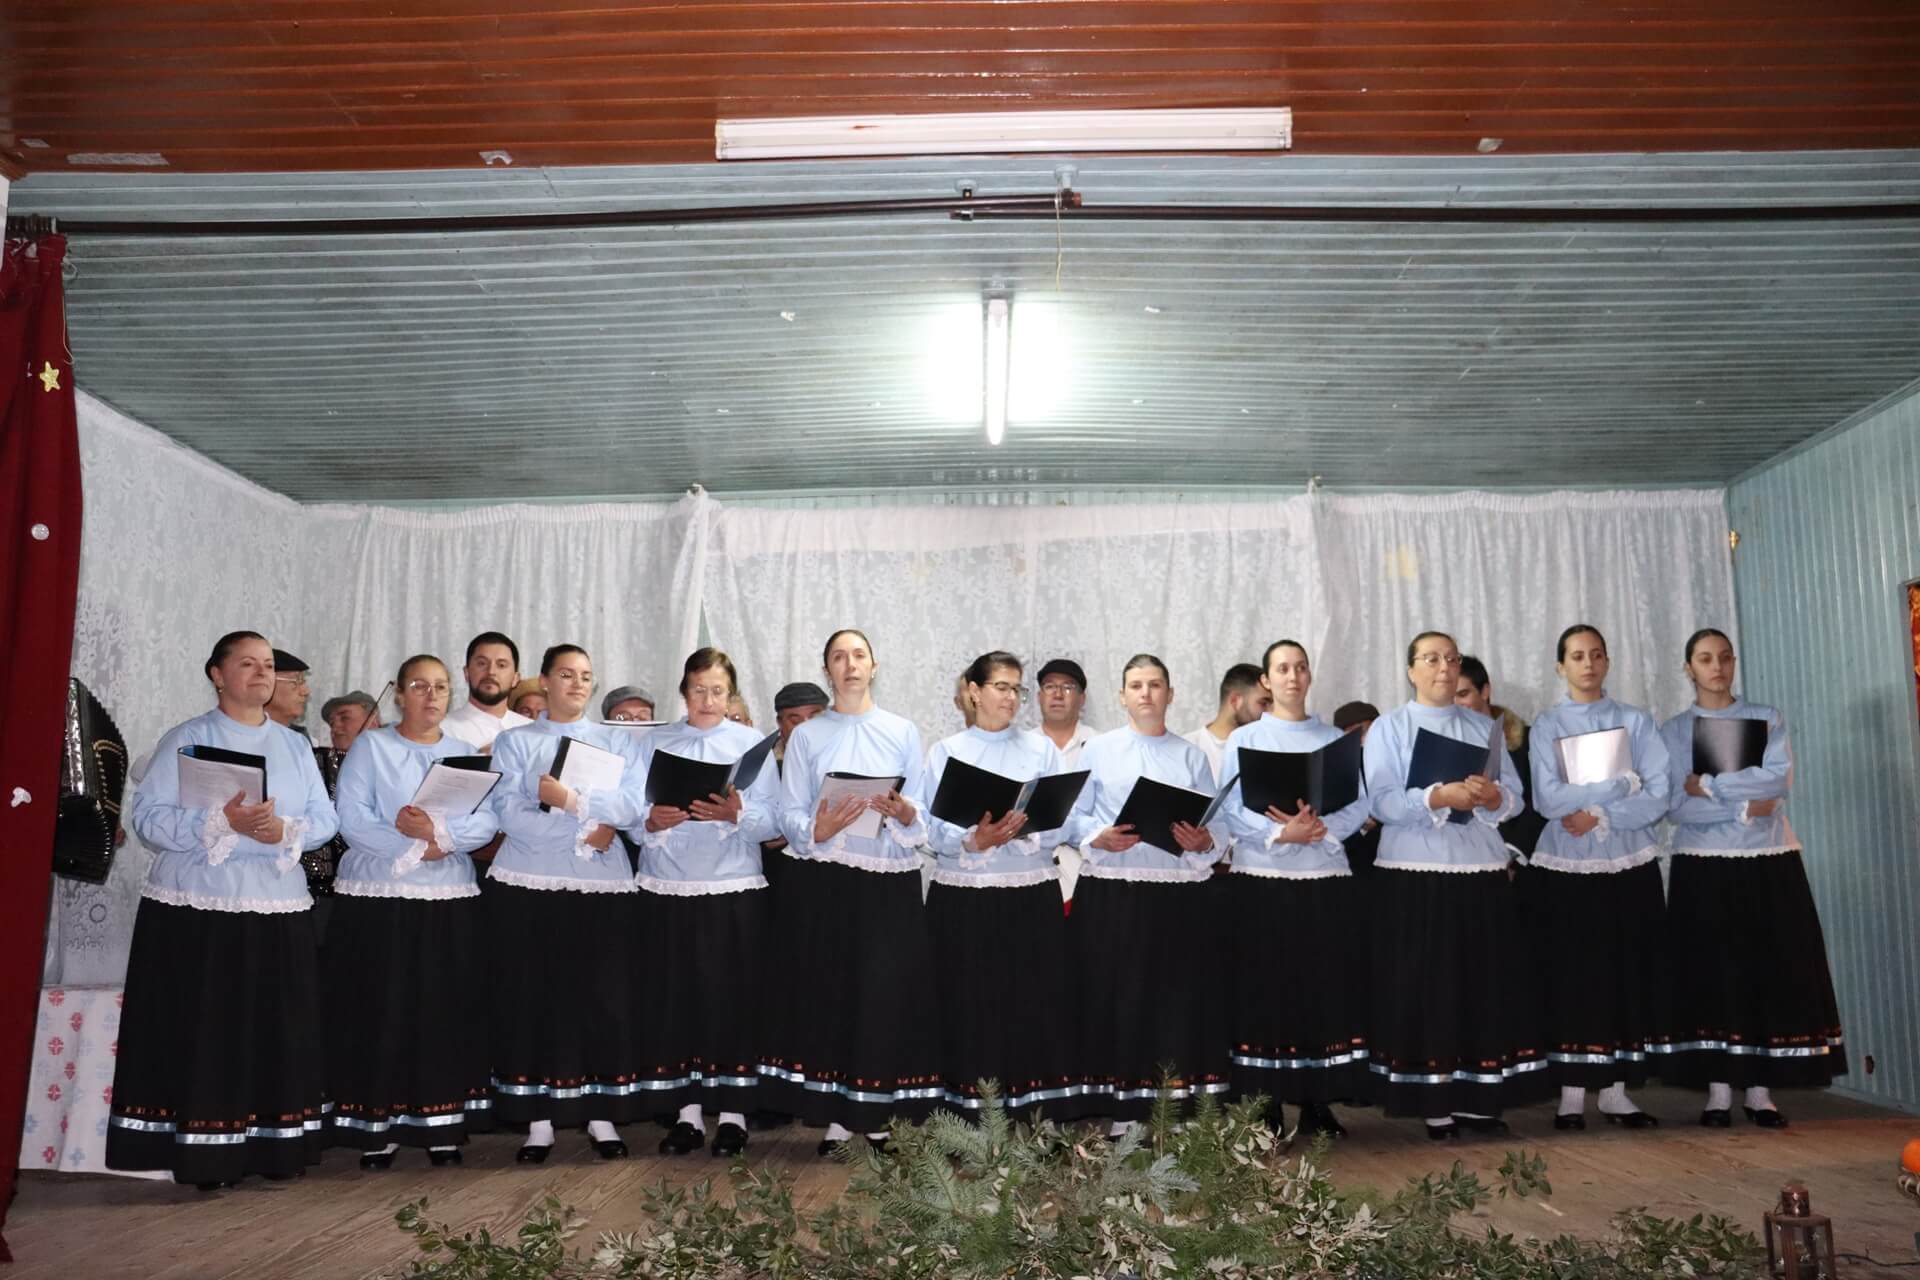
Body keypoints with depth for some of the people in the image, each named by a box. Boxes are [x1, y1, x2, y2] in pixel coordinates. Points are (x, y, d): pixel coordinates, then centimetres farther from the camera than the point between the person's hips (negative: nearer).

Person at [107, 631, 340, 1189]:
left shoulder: (295, 745, 13)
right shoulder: (185, 739, 2)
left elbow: (325, 819, 7)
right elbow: (149, 818, -8)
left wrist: (285, 830, -14)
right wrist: (223, 823, -20)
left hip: (276, 908, 3)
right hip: (196, 909, -3)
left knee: (276, 1031, 3)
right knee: (201, 1033, -3)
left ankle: (275, 1146, 11)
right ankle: (202, 1154, 5)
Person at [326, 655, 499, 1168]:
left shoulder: (467, 753, 12)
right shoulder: (370, 746, 3)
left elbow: (488, 822, -1)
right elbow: (352, 819, -9)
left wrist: (437, 830, -18)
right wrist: (418, 850, -14)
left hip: (450, 901, 3)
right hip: (377, 899, -2)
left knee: (446, 1012, 1)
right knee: (380, 1012, -2)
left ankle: (442, 1124, 10)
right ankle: (375, 1125, 8)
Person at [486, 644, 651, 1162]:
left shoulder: (616, 741, 12)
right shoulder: (514, 741, 8)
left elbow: (631, 806, -4)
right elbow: (509, 814, -6)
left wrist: (571, 799, -16)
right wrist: (581, 835, -12)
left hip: (601, 885, 1)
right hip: (529, 885, -1)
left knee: (604, 997, 0)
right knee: (532, 997, 1)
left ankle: (602, 1115, 9)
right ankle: (538, 1120, 9)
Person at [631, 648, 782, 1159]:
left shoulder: (752, 743, 6)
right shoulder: (654, 743, 10)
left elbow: (773, 818, -3)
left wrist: (737, 814, -21)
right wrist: (652, 822, -17)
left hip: (734, 891, -1)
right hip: (668, 891, 1)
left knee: (733, 998, 0)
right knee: (673, 998, 2)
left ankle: (732, 1112, 11)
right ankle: (687, 1110, 14)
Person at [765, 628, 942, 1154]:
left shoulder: (903, 732, 9)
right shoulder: (806, 736, 7)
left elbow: (924, 815, 4)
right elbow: (789, 815, 0)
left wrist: (903, 813, -17)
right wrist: (818, 829, -20)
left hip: (889, 883, 0)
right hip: (822, 882, 0)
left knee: (887, 991, -2)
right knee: (825, 990, -1)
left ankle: (876, 1113, 9)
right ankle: (835, 1115, 10)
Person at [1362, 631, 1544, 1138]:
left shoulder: (1484, 727, 14)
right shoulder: (1388, 728, 2)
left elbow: (1515, 797, 7)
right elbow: (1382, 802, -10)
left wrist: (1491, 796, -15)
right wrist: (1438, 797, -23)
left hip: (1482, 872, 4)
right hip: (1414, 876, -3)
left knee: (1484, 985, 2)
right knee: (1424, 988, -2)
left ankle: (1477, 1098, 10)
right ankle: (1433, 1102, 5)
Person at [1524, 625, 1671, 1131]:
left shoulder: (1636, 721, 7)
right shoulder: (1547, 725, 2)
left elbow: (1658, 797, -3)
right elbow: (1548, 800, -10)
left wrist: (1600, 815, -14)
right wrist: (1621, 784, -9)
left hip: (1629, 866, 2)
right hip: (1566, 867, -2)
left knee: (1628, 975, 3)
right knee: (1570, 977, -1)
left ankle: (1616, 1091, 12)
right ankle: (1571, 1093, 6)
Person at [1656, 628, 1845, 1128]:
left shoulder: (1767, 719, 8)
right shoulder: (1673, 731, 5)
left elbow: (1780, 778, -9)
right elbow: (1676, 805, -6)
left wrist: (1708, 785, -11)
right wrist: (1745, 808, -14)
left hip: (1769, 863, 1)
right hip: (1704, 866, -1)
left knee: (1771, 971, -1)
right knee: (1712, 973, -2)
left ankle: (1759, 1090, 6)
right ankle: (1718, 1090, 3)